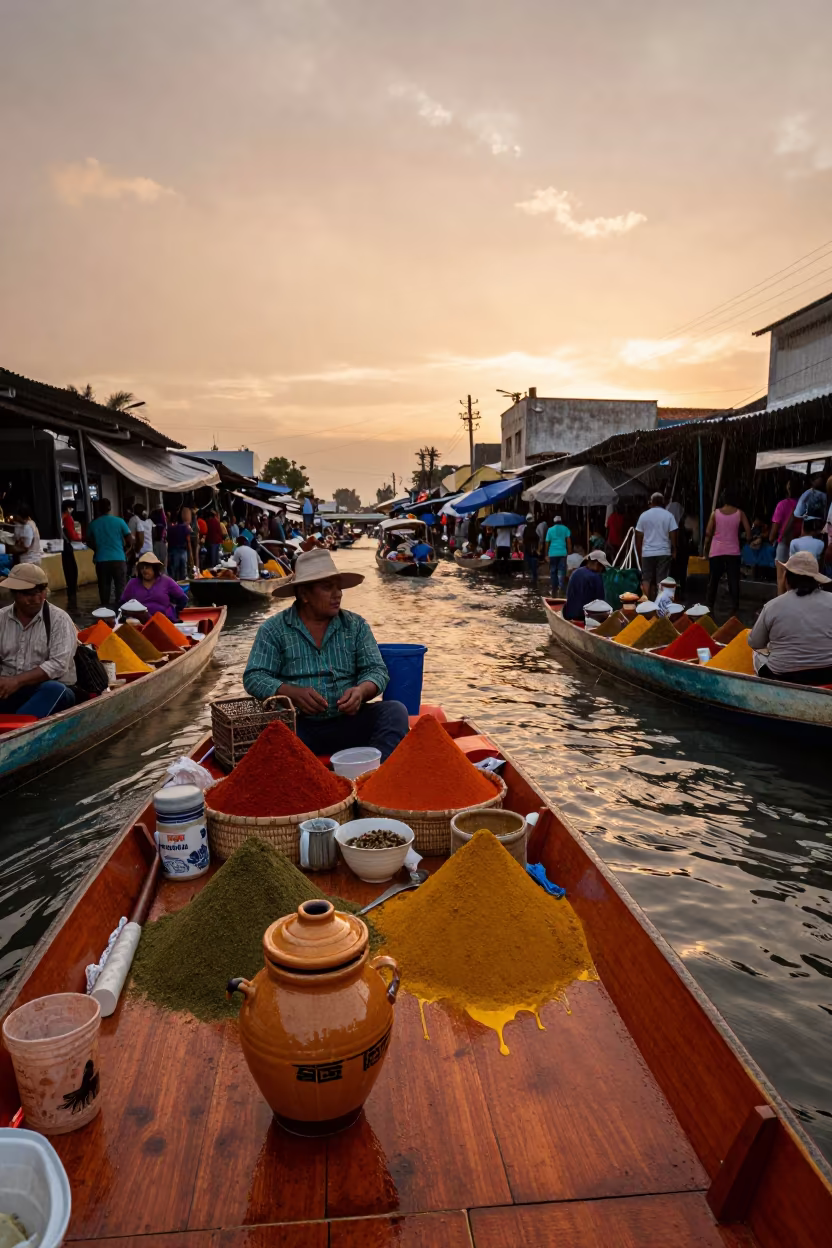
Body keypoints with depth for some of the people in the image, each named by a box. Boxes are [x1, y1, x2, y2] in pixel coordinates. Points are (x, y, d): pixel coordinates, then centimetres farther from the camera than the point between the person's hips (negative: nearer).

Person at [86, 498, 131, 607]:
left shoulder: (93, 524, 3)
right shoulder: (119, 521, -4)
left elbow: (89, 542, 12)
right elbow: (130, 541, -2)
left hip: (101, 560, 2)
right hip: (118, 559, -2)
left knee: (104, 588, 8)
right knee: (120, 587, 7)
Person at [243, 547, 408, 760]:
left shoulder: (356, 625, 12)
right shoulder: (273, 629, 5)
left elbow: (376, 671, 8)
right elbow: (254, 678, -1)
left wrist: (361, 691, -17)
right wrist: (293, 693, -20)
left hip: (347, 723, 3)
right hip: (295, 726, -2)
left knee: (395, 712, -22)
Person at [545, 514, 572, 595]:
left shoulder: (550, 530, 6)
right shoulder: (565, 529, 5)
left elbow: (547, 543, 6)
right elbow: (569, 541, -1)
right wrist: (569, 552, 4)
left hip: (553, 553, 1)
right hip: (562, 553, -1)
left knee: (552, 571, 10)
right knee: (561, 570, 0)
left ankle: (552, 588, 12)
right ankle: (560, 588, -12)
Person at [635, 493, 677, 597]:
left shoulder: (644, 515, 3)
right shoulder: (668, 515, 0)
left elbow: (638, 537, 4)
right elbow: (673, 536, -2)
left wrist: (639, 553, 13)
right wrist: (674, 551, 9)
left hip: (647, 553, 1)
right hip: (664, 552, -1)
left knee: (646, 580, 7)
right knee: (662, 581, 2)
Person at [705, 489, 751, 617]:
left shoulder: (715, 513, -1)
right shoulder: (739, 513, 1)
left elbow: (708, 533, -3)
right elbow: (748, 532, -2)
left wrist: (706, 549, 8)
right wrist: (748, 539, 18)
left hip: (716, 551, 0)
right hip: (733, 551, 0)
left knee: (713, 580, 11)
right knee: (733, 580, 2)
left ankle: (709, 606, 15)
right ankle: (734, 607, -2)